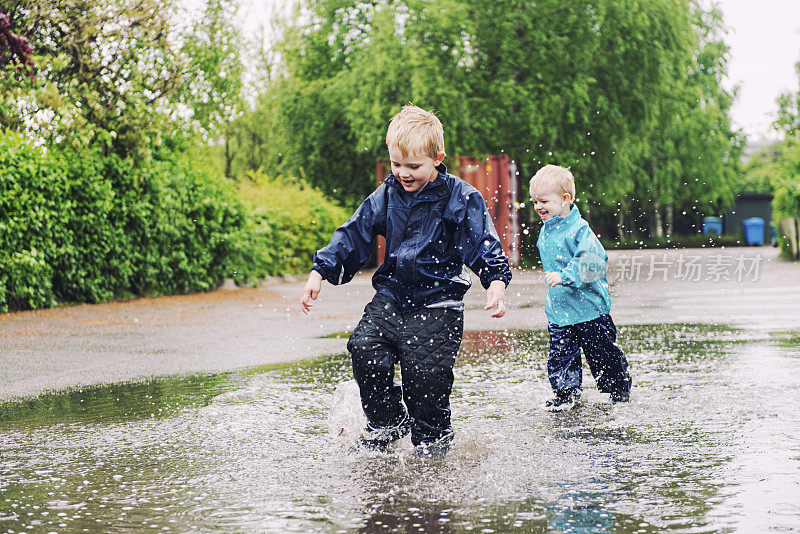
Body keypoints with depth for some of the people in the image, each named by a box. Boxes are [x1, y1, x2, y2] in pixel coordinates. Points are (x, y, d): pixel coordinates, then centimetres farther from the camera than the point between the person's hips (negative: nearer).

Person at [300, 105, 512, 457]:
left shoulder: (461, 198, -8)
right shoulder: (386, 195, 5)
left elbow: (484, 244, -9)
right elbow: (353, 234, 9)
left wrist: (496, 281, -26)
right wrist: (319, 272, 3)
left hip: (438, 303, -4)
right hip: (391, 296, 4)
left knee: (425, 371, -12)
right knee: (364, 347, -15)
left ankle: (432, 439, 14)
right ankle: (386, 422, 7)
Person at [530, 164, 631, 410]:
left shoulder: (579, 229, -17)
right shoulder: (545, 232, 8)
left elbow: (593, 261, -26)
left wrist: (565, 276, -31)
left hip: (589, 306, -6)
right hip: (558, 308, 6)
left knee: (602, 352, 6)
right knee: (561, 353, 3)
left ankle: (620, 389, 25)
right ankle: (566, 392, 14)